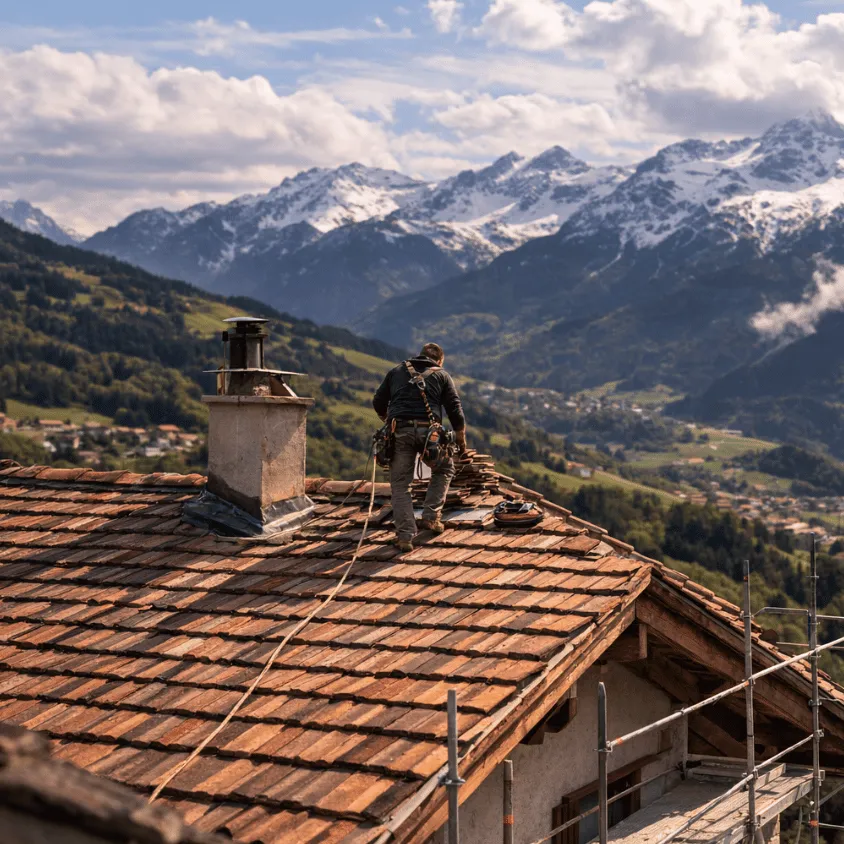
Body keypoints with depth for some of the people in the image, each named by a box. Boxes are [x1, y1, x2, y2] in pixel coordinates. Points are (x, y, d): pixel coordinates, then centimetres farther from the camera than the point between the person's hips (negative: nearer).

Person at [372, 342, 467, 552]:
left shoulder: (397, 372, 22)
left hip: (399, 432, 1)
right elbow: (455, 410, 12)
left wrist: (387, 420, 42)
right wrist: (461, 440, 23)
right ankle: (430, 517, 15)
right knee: (444, 470, 24)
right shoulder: (442, 375, 17)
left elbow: (378, 402, 23)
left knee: (400, 484, 7)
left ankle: (405, 535, -2)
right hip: (428, 430, -1)